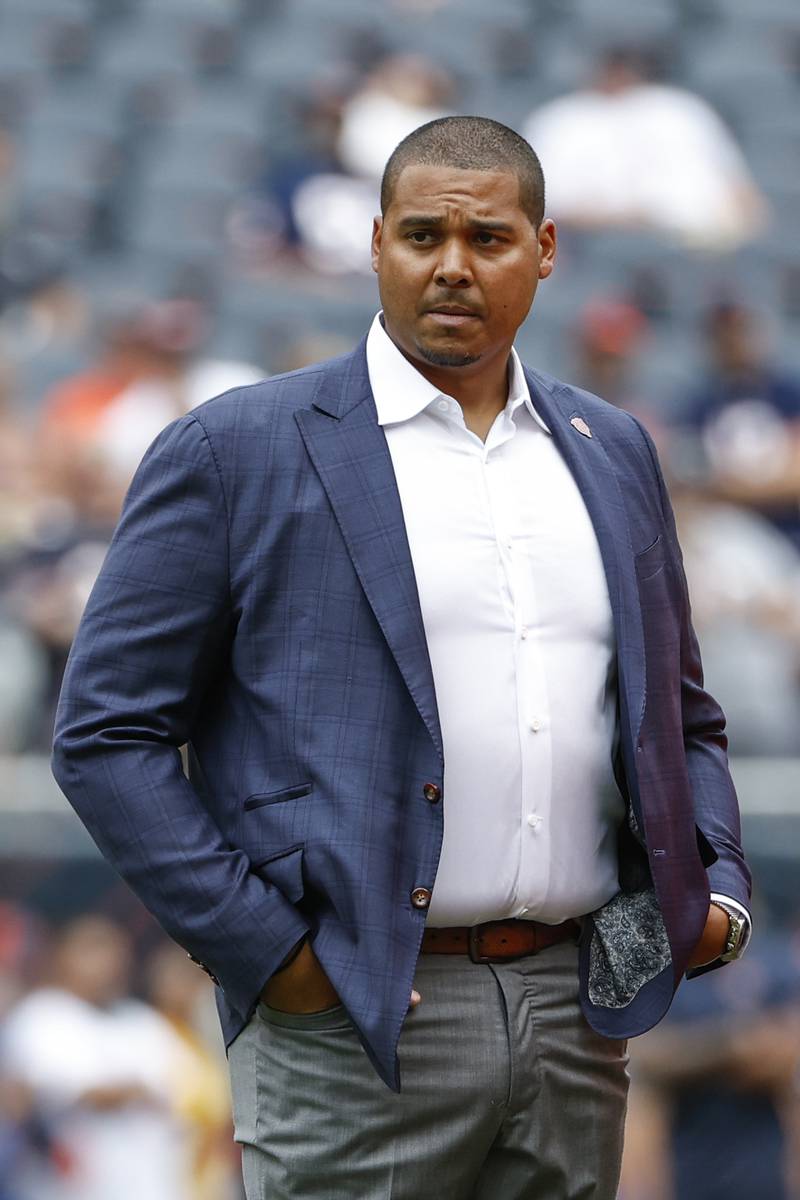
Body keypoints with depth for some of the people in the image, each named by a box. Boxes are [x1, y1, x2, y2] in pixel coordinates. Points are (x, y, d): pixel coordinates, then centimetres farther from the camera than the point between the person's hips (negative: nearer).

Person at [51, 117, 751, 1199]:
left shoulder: (611, 453, 15)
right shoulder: (236, 451, -1)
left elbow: (680, 718, 24)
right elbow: (107, 733, -4)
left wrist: (716, 890, 5)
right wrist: (264, 946, -11)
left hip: (576, 1018, 5)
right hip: (354, 1025, -5)